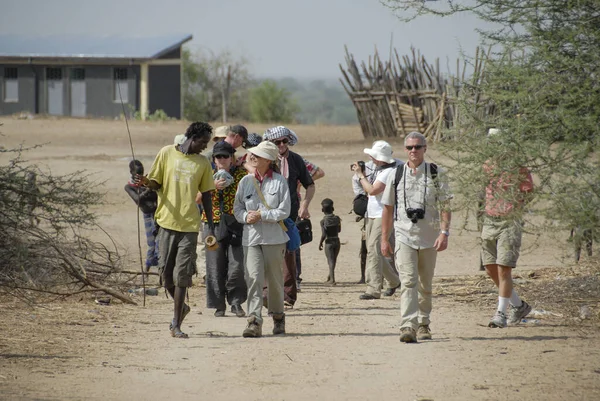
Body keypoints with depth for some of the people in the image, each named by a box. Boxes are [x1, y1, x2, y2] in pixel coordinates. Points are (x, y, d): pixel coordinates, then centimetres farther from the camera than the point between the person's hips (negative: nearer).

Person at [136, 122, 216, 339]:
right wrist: (146, 182, -17)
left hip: (190, 224, 0)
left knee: (181, 274, -5)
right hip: (167, 221, 0)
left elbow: (206, 196, 13)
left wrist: (211, 227, 8)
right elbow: (157, 183, 7)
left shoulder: (203, 163, 9)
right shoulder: (167, 153, 3)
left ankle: (176, 325, -2)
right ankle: (181, 307, 27)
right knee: (165, 270, 1)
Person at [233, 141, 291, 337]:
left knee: (274, 279, 8)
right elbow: (237, 207, 11)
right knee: (253, 278, -11)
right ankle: (254, 321, -16)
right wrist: (246, 217, -10)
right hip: (251, 237, 2)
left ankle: (278, 316, 27)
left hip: (274, 238, -2)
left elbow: (284, 211, -5)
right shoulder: (246, 181, 8)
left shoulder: (279, 181, -2)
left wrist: (261, 215, -13)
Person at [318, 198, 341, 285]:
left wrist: (320, 243, -3)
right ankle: (330, 276, 37)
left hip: (329, 242, -4)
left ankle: (332, 279, -9)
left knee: (331, 261, -1)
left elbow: (323, 234, -16)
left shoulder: (323, 221, -12)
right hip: (337, 241, 4)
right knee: (333, 260, 19)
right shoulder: (337, 218, -2)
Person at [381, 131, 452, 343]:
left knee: (425, 285, 11)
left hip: (429, 237, 1)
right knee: (408, 281, -14)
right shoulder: (396, 175, 6)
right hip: (404, 235, -1)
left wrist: (444, 232, -13)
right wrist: (384, 239, 9)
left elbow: (445, 207, -1)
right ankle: (408, 327, -24)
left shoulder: (436, 174, 2)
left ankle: (423, 324, 27)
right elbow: (388, 209, 11)